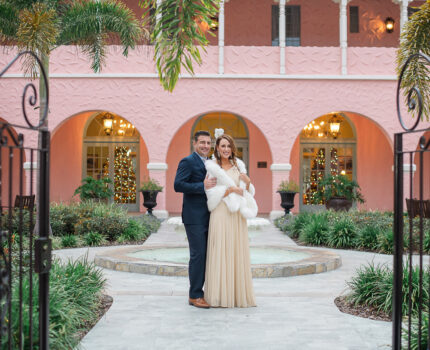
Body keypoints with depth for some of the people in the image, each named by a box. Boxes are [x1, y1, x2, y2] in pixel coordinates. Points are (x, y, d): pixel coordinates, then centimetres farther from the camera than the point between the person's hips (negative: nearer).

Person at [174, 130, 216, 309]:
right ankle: (195, 295, 1)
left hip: (208, 217, 8)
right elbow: (178, 185, -19)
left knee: (208, 255, 12)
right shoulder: (187, 162, -8)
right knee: (198, 255, -7)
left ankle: (208, 291, 20)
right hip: (194, 218, -8)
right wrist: (202, 186, -23)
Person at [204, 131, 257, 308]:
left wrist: (247, 182, -4)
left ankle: (238, 294, 13)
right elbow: (211, 193, -6)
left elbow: (247, 192, 16)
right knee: (220, 252, -4)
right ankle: (220, 294, 4)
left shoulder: (239, 166, 14)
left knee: (237, 252, 5)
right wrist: (230, 189, -14)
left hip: (237, 215, 4)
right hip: (220, 214, -4)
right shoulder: (211, 166, 1)